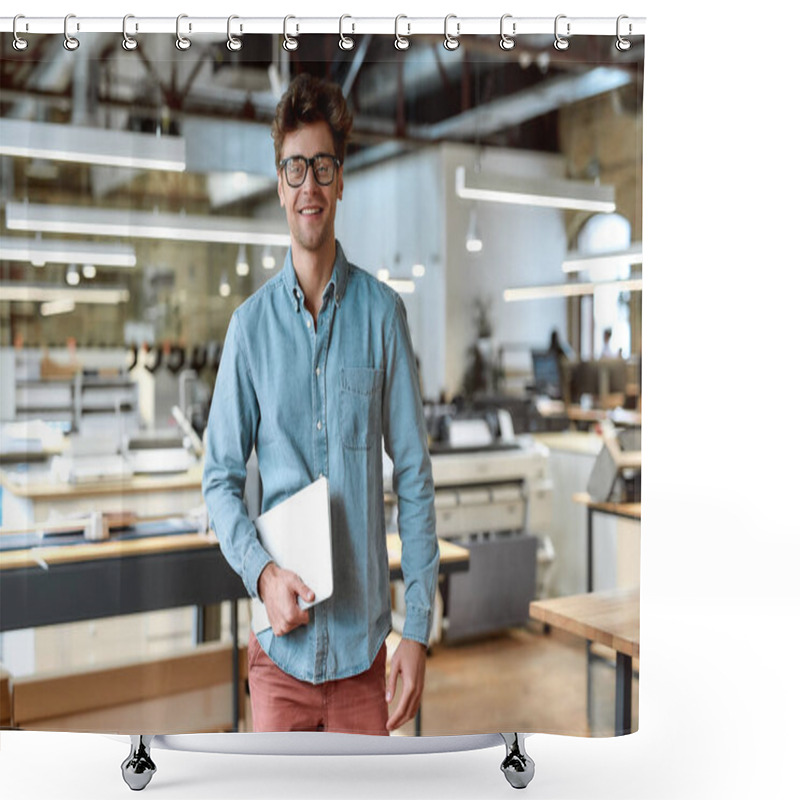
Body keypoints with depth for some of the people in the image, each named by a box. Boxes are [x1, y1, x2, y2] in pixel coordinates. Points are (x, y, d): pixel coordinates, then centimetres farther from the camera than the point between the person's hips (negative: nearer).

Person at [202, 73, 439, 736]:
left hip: (363, 640, 0)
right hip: (279, 645, 1)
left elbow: (415, 480, -1)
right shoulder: (250, 323, 0)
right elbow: (221, 478, 4)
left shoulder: (382, 313, -2)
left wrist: (419, 627, -4)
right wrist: (262, 572, -13)